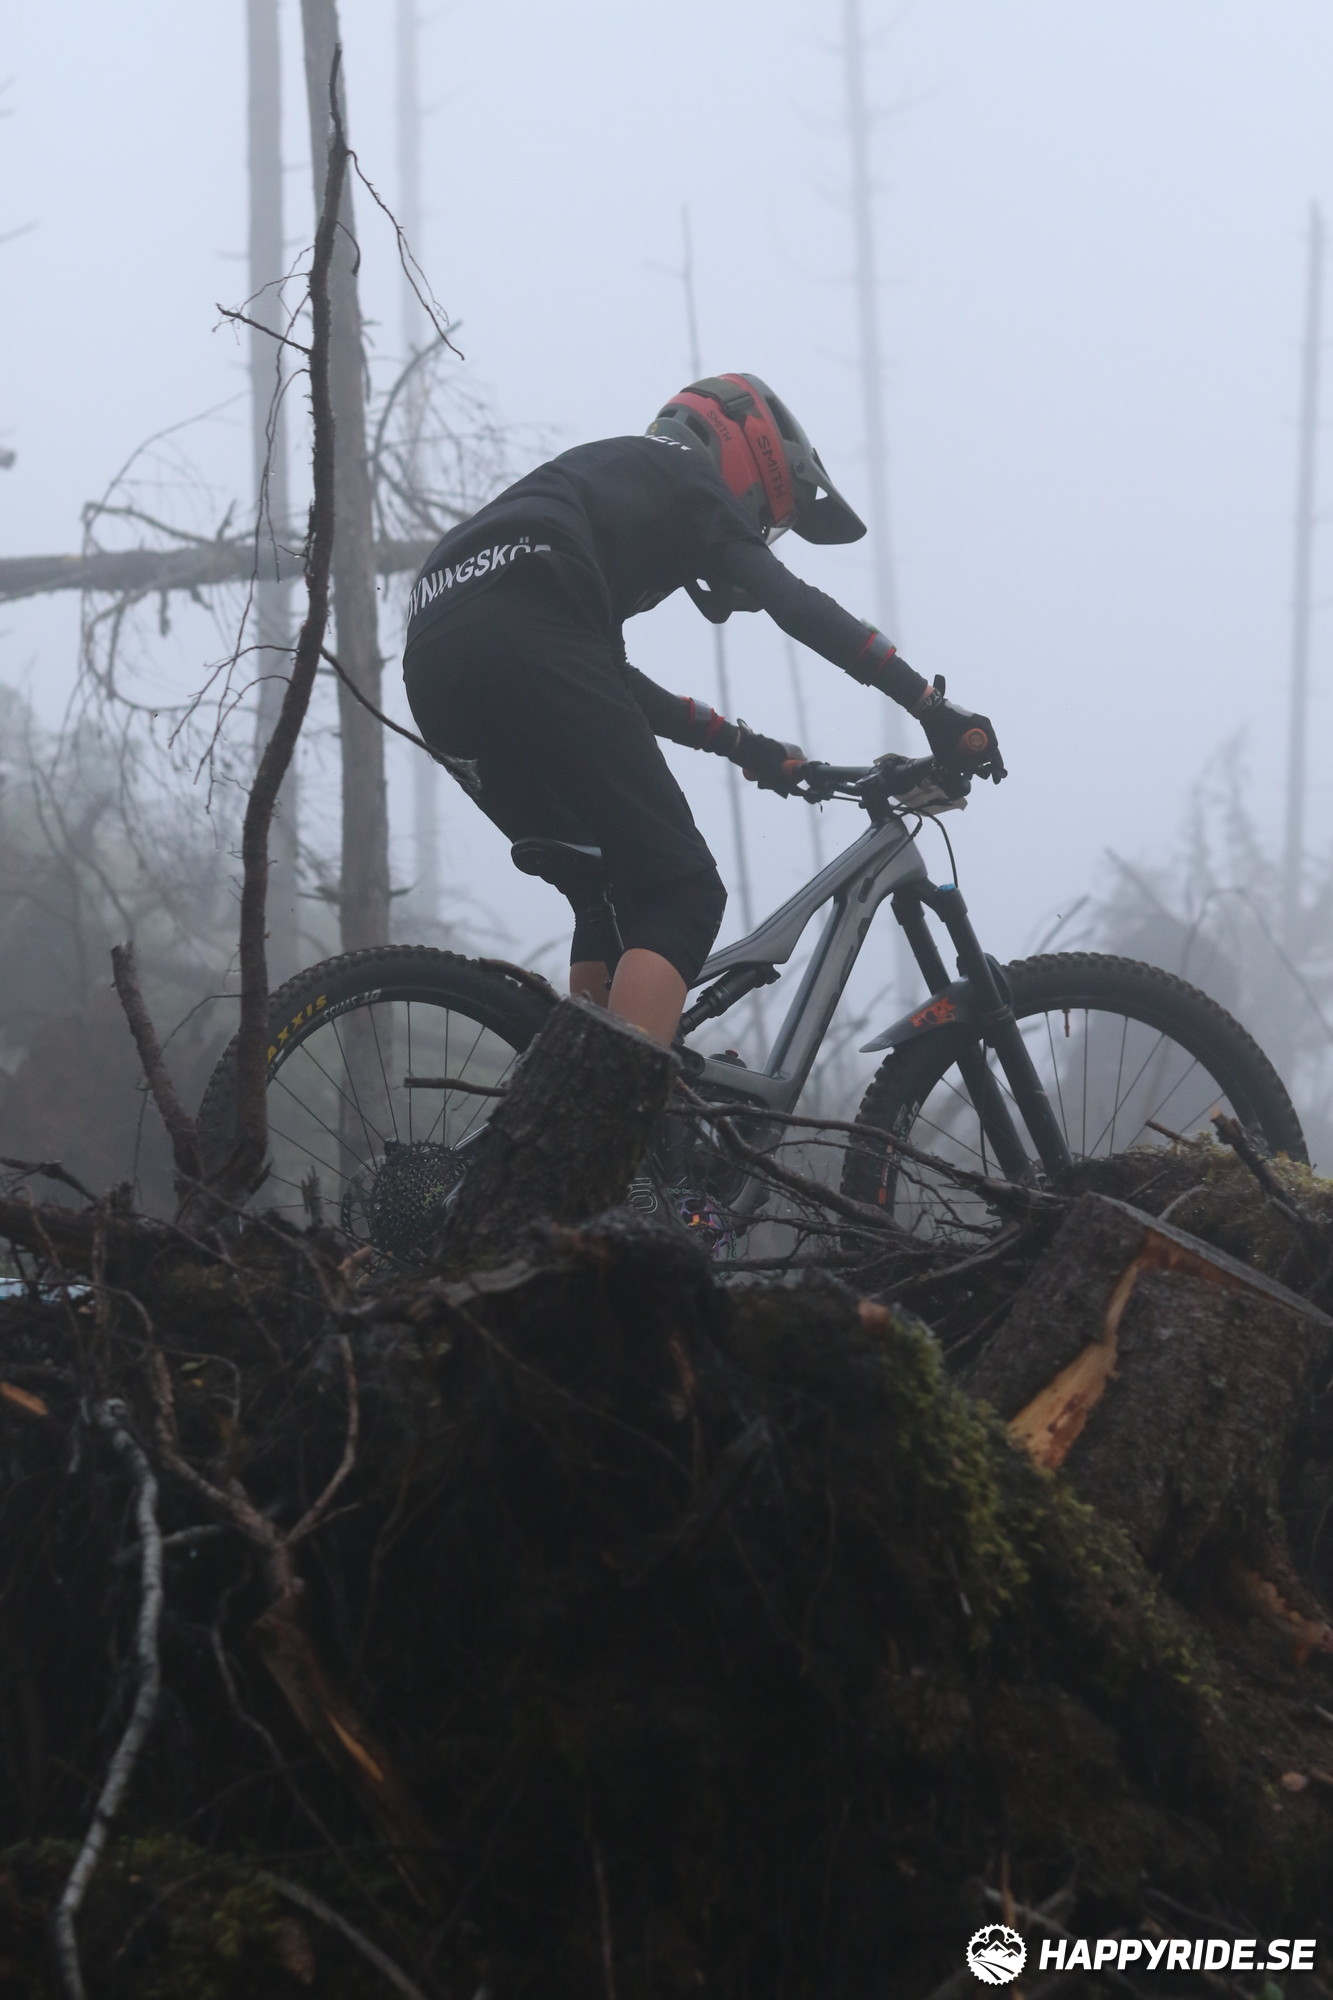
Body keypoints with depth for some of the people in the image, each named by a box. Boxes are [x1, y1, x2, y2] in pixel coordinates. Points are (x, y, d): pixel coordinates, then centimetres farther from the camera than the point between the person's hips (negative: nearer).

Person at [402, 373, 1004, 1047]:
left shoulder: (608, 482, 39)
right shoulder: (678, 472, 17)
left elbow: (607, 680, 38)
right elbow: (791, 602, 4)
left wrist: (744, 745, 38)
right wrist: (933, 707, 2)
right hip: (520, 641, -8)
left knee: (617, 894, 19)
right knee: (682, 891, -7)